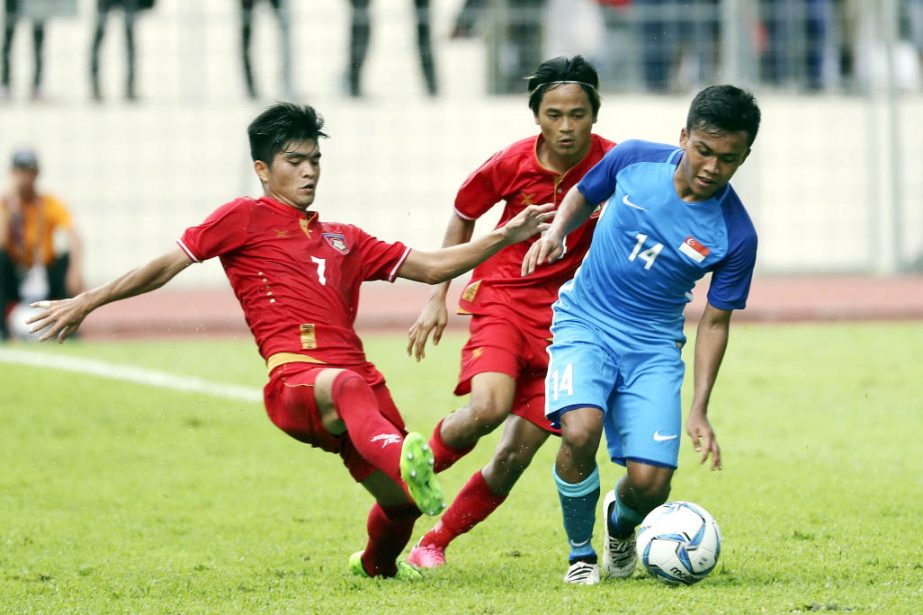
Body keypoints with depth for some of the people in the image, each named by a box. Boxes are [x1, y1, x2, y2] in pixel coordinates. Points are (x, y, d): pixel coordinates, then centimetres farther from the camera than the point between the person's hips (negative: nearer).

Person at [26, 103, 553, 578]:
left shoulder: (343, 240, 29)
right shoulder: (246, 218, 14)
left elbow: (433, 267, 30)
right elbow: (167, 266, 13)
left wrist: (508, 236, 22)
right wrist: (88, 302, 9)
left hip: (357, 377, 7)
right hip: (295, 377, -7)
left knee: (402, 501, 4)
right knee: (348, 386, -42)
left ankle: (377, 564, 39)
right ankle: (404, 461, -75)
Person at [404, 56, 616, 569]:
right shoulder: (511, 165, -10)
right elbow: (463, 218, 9)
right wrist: (438, 297, 7)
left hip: (565, 315, 1)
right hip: (503, 297, -1)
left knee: (517, 455, -3)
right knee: (487, 408, -29)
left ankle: (436, 542, 16)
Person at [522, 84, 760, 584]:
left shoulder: (734, 235, -12)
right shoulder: (634, 160, -9)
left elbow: (714, 322, -2)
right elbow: (583, 196, 13)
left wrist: (698, 411, -7)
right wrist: (556, 232, -8)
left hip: (654, 345, 0)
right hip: (584, 323, 0)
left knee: (650, 484, -12)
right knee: (580, 431, -29)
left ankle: (620, 521, 28)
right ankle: (580, 555, -3)